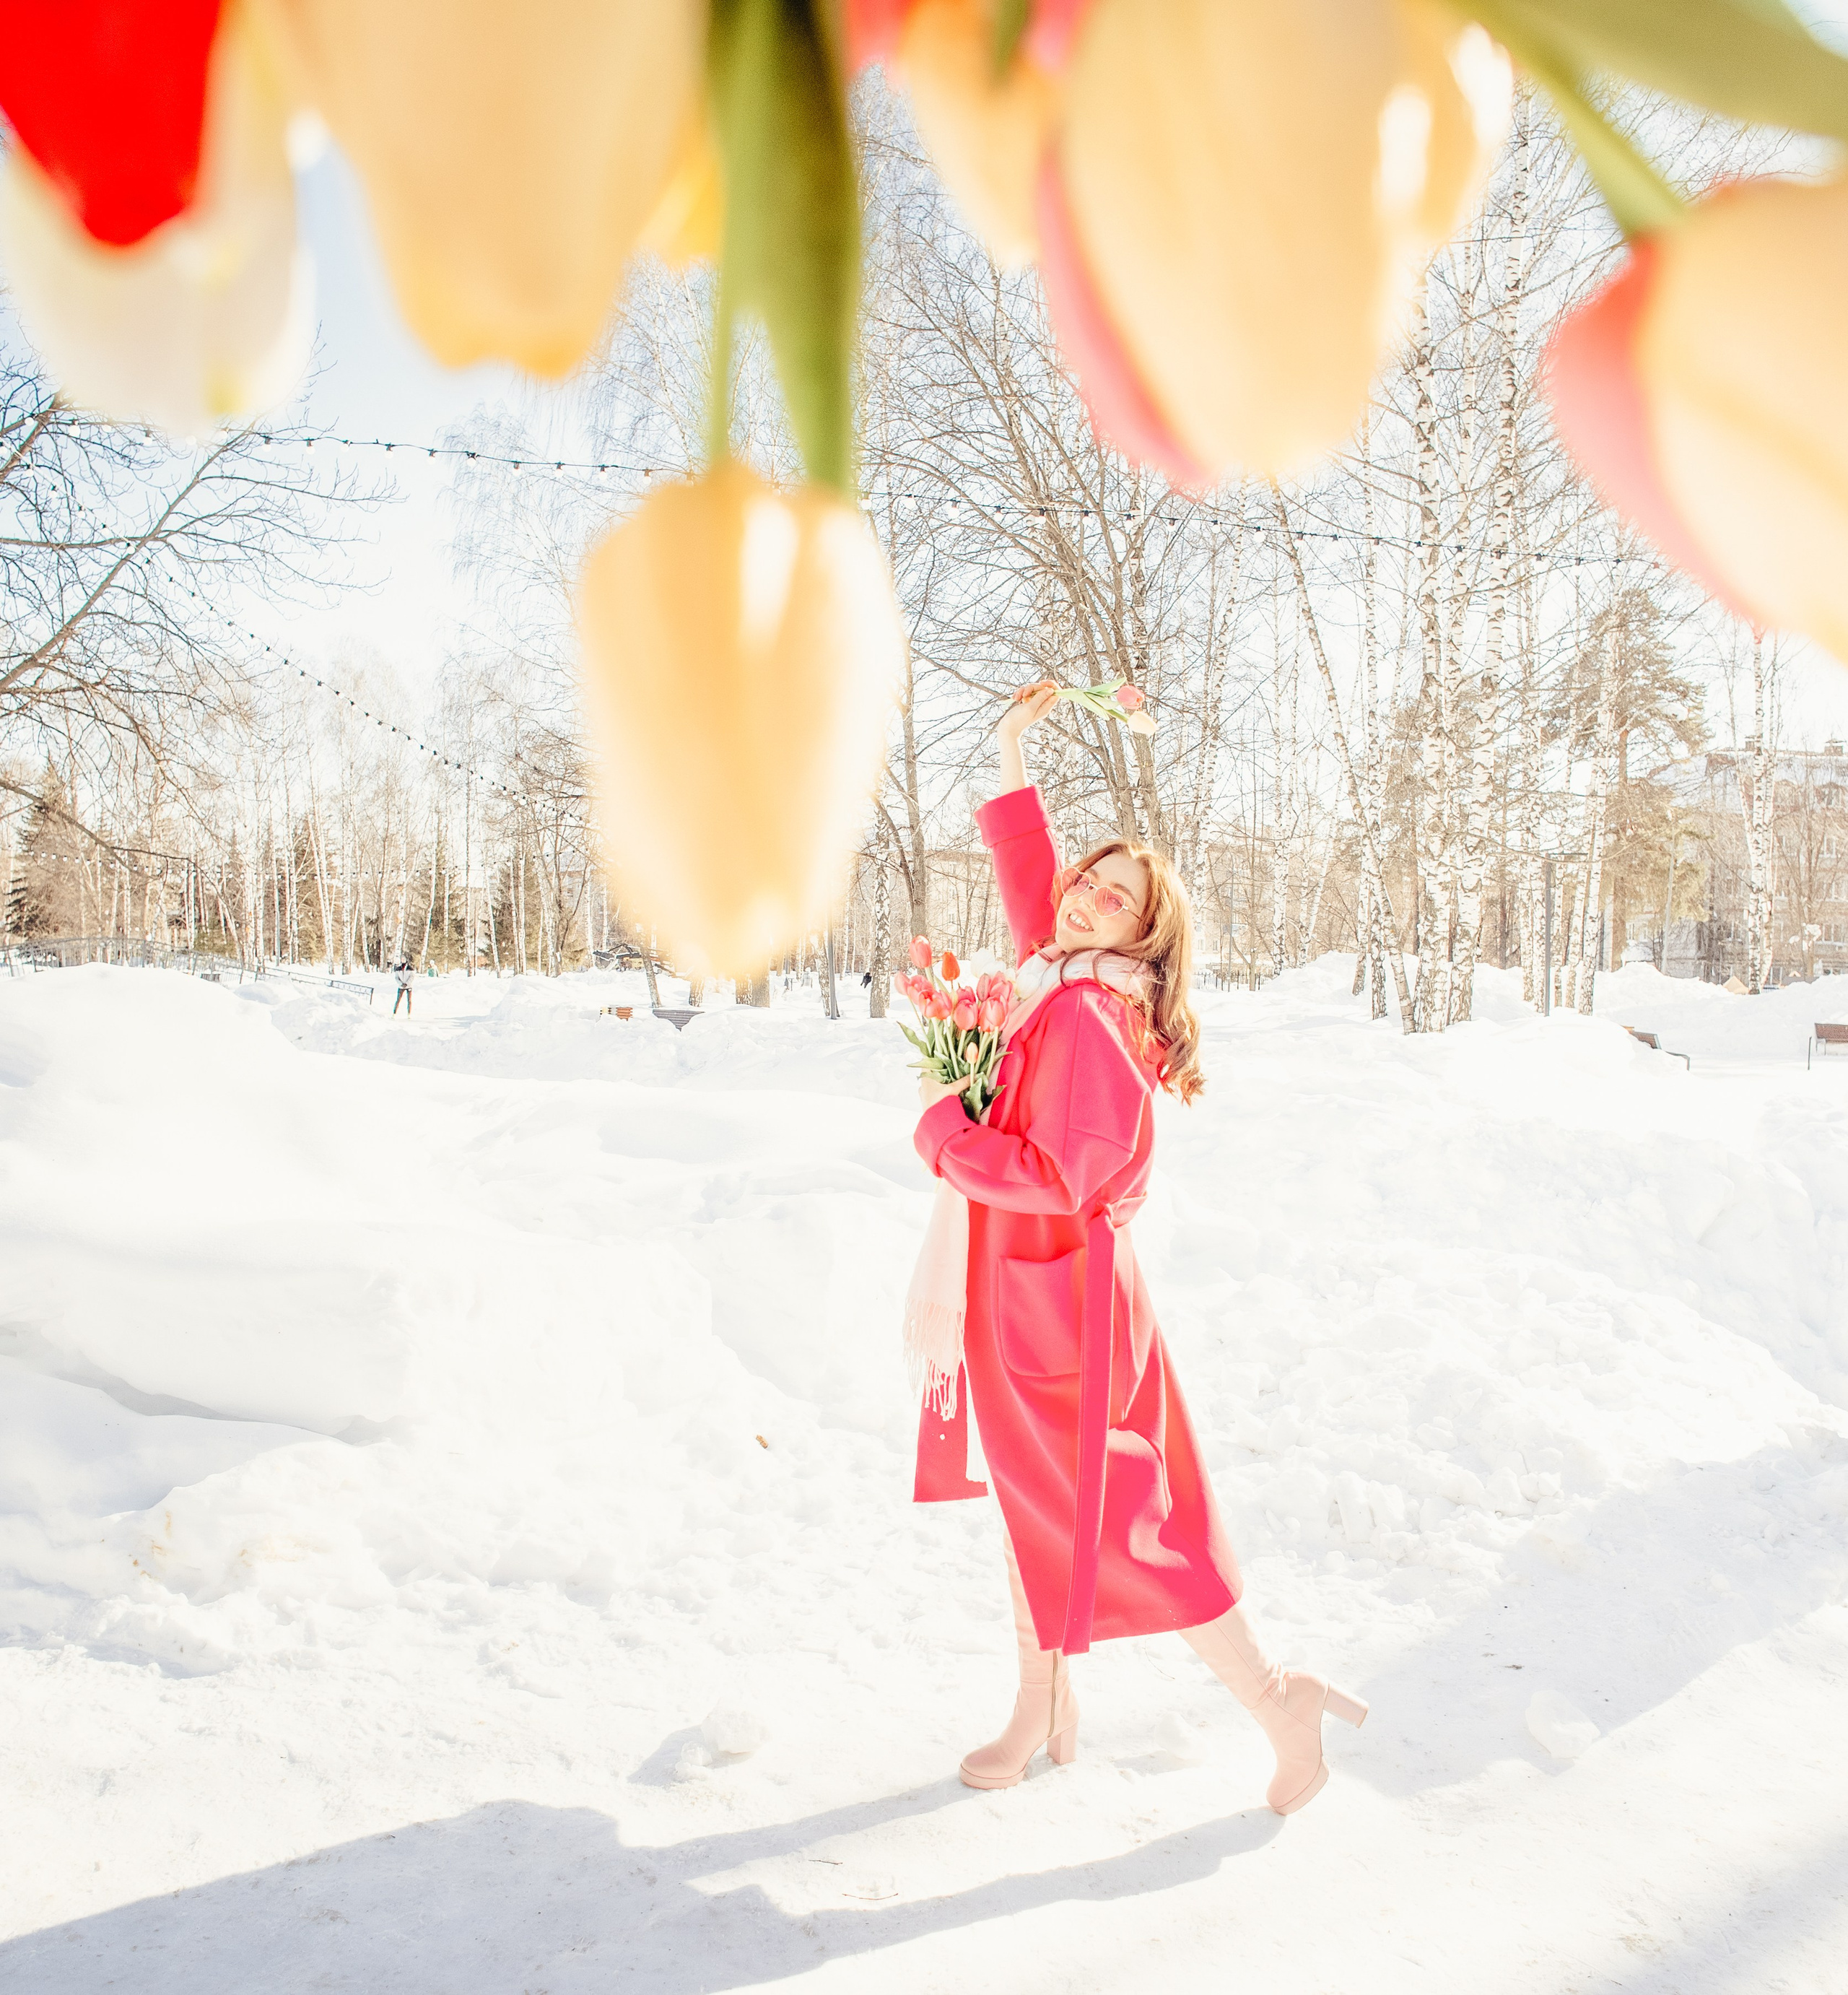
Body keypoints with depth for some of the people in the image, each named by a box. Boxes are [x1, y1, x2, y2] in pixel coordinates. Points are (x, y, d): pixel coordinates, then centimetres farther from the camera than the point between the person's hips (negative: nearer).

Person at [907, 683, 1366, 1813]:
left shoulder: (1085, 1018, -22)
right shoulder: (1058, 980, 4)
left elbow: (1051, 1177, -28)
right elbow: (1028, 875, 20)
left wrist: (942, 1124, -16)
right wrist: (1013, 753, 19)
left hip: (1054, 1298, -9)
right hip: (1020, 1290, 9)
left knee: (1110, 1520, 3)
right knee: (1036, 1502, 20)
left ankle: (1279, 1704, 18)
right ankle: (1044, 1713, 37)